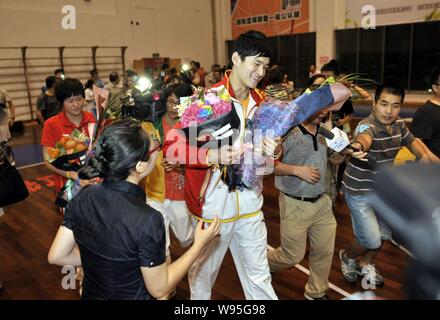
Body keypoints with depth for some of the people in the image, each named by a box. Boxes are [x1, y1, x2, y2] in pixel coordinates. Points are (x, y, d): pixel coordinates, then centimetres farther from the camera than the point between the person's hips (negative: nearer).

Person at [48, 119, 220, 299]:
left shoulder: (82, 197, -15)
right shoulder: (146, 220, -32)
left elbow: (56, 256, -4)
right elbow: (158, 288, -19)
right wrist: (199, 244, -13)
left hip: (91, 295, 5)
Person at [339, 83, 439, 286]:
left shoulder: (399, 124, -6)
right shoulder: (367, 125, -31)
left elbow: (413, 142, 13)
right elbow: (364, 138, -55)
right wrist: (358, 146, -77)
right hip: (359, 191, -7)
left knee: (384, 234, 20)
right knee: (371, 241, -3)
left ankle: (365, 264, 46)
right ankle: (347, 256, 30)